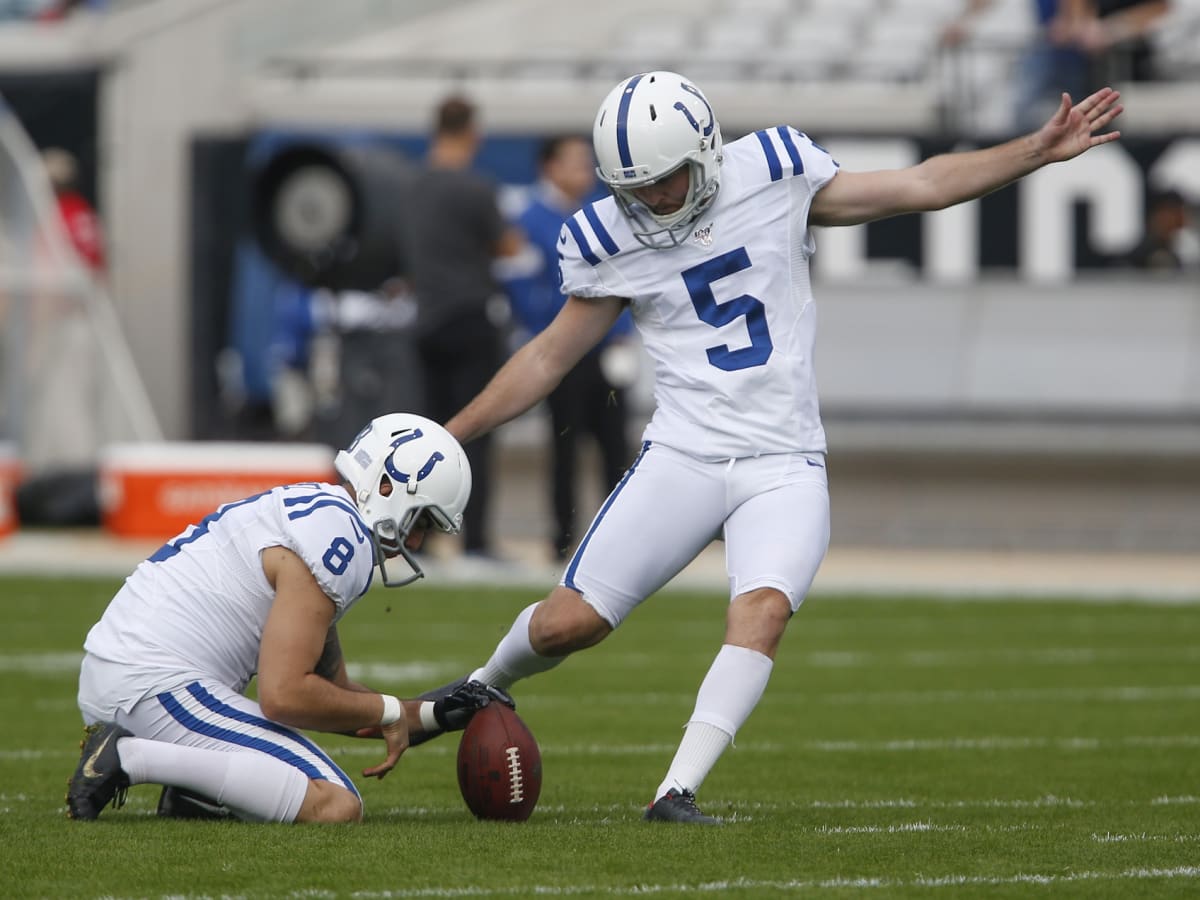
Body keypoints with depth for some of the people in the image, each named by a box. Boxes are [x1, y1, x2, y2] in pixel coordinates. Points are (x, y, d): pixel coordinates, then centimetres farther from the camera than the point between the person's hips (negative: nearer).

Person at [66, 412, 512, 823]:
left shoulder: (313, 508, 21)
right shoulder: (338, 538, -12)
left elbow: (332, 693, 26)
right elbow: (284, 695, -19)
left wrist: (435, 714, 20)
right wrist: (388, 712, -4)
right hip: (158, 687, -11)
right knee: (336, 808, -20)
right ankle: (132, 758, -18)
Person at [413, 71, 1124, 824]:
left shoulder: (773, 174, 0)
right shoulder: (610, 240, 1)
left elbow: (920, 187, 7)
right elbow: (550, 357, 12)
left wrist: (1040, 150, 2)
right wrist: (444, 440, 9)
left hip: (785, 465, 0)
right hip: (684, 457, 0)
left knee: (763, 611, -26)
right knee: (568, 623, -4)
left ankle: (678, 791, -27)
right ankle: (485, 688, 29)